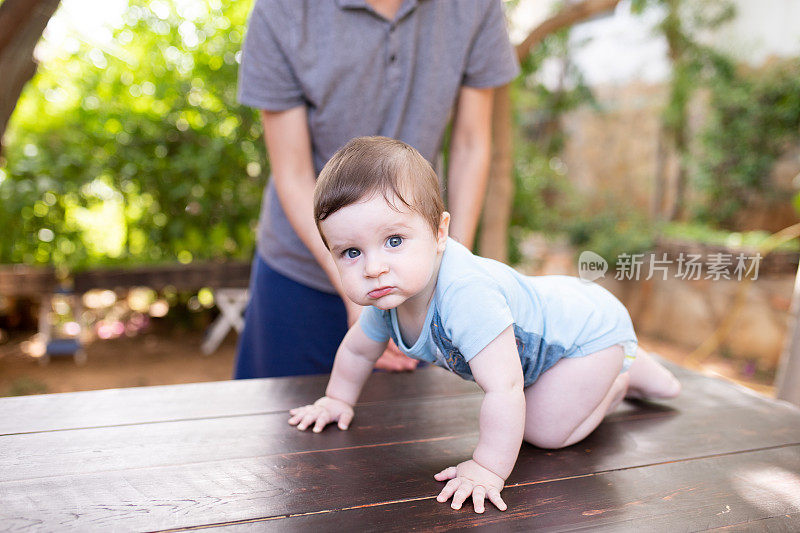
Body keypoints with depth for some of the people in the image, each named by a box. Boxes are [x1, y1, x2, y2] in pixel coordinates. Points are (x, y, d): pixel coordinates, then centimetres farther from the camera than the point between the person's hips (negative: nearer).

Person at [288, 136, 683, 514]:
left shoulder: (465, 294, -45)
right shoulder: (385, 296, -16)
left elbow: (504, 390, -44)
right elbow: (358, 350, 6)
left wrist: (488, 469, -37)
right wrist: (338, 400, 15)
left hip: (590, 328, -8)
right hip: (544, 312, 8)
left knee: (542, 431, -10)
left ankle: (630, 374, 11)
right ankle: (611, 372, 39)